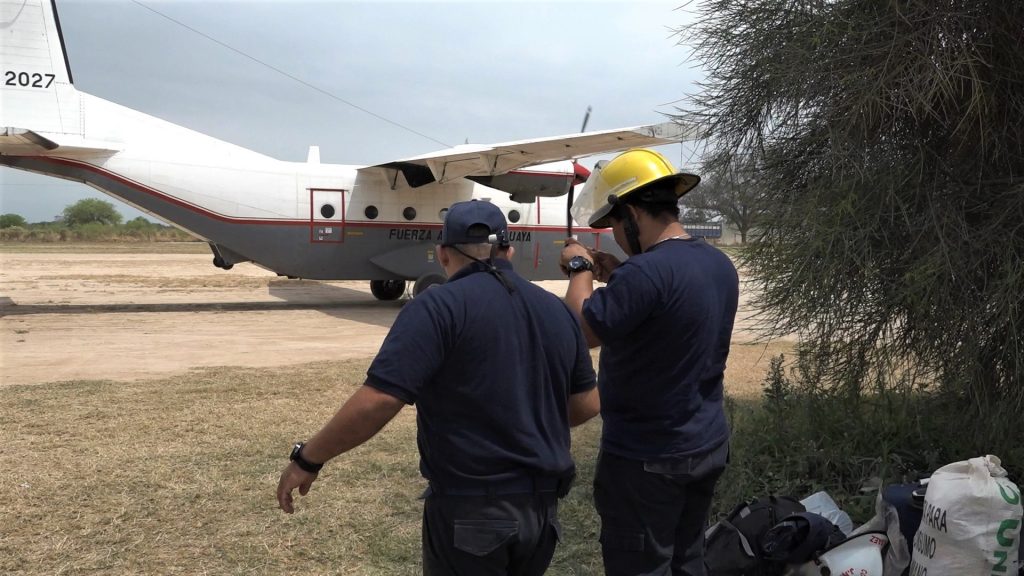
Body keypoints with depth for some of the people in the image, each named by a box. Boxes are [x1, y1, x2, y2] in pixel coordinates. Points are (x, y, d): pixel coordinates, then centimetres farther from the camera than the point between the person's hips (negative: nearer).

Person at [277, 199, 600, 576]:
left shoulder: (439, 307, -15)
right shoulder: (557, 310, 4)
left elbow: (377, 401, -23)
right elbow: (587, 405, 11)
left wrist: (308, 459, -10)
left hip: (471, 509, -5)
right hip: (542, 506, 6)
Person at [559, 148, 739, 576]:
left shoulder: (647, 271, -25)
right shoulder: (720, 264, 5)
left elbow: (580, 333, -21)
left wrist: (579, 269, -7)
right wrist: (617, 278, 10)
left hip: (648, 458, -9)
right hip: (709, 447, 9)